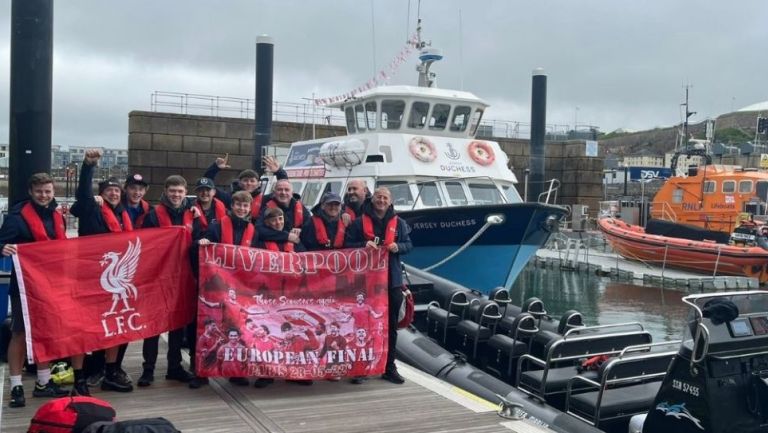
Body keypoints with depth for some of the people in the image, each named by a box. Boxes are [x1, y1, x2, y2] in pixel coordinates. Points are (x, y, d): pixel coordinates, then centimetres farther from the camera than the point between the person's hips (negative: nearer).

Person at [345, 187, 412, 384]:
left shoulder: (399, 223, 10)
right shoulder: (360, 222, 4)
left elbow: (408, 244, 11)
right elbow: (348, 245, 2)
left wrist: (398, 247, -10)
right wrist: (363, 245, -17)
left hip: (392, 280, 3)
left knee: (391, 325, 8)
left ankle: (389, 367, 17)